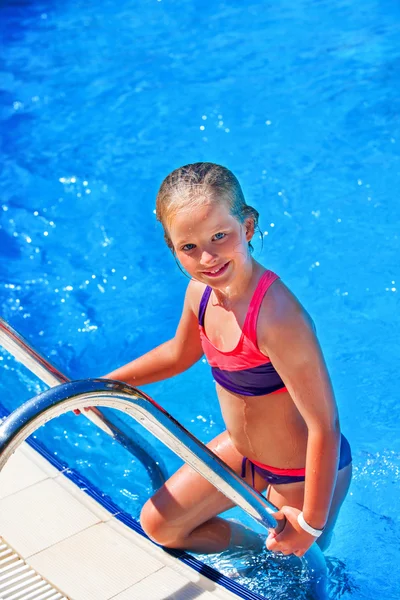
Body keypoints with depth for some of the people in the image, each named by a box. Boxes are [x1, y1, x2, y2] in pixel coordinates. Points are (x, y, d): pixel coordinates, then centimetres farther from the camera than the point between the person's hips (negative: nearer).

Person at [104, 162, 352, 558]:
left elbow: (325, 426, -33)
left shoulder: (278, 316, -38)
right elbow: (179, 353, 10)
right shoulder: (201, 291, -13)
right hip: (241, 450, 7)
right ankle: (260, 546, 36)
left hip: (304, 474, -7)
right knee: (158, 524, 18)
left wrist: (311, 522, -23)